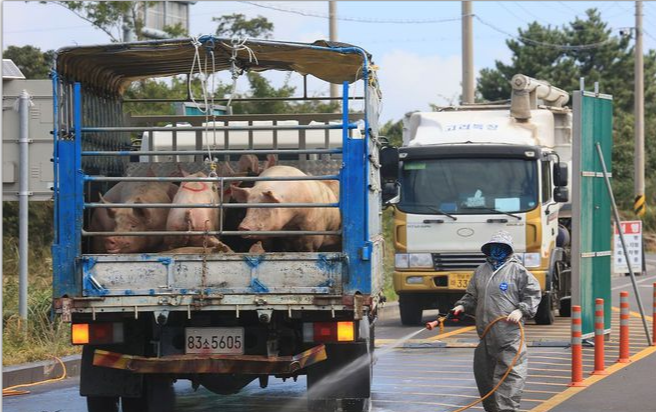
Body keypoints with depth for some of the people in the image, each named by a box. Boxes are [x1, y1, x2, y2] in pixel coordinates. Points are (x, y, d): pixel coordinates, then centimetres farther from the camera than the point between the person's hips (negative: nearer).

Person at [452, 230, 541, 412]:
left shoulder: (517, 271, 1)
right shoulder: (481, 271, 17)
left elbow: (533, 294, 1)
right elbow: (472, 296, 24)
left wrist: (521, 310, -13)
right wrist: (462, 306, 6)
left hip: (509, 331, -5)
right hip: (485, 332, 6)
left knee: (511, 371, -11)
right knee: (483, 372, 9)